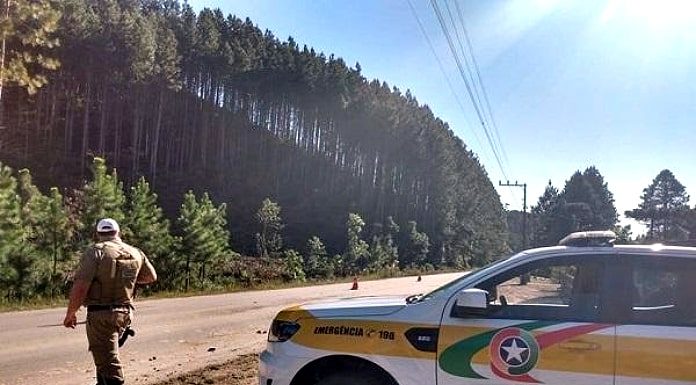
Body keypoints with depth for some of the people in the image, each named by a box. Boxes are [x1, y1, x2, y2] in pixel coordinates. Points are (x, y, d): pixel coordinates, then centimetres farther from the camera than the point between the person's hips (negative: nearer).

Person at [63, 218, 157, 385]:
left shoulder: (96, 251, -12)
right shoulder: (135, 253, 6)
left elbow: (80, 287, -18)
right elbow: (151, 277, 20)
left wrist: (70, 314, -6)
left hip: (100, 314, -6)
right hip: (124, 313, 6)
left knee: (109, 363, -2)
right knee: (106, 352, 29)